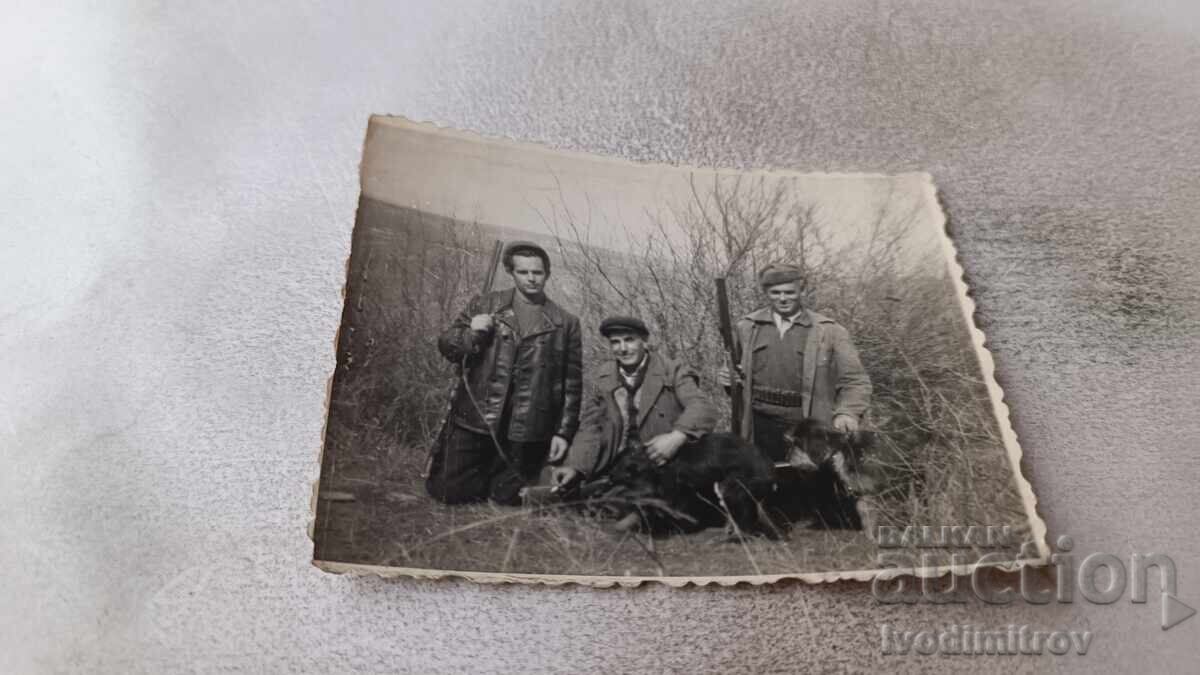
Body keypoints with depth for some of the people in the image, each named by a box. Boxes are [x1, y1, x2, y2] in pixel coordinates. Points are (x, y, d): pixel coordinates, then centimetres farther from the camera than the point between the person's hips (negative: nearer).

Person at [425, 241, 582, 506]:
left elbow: (573, 384, 2)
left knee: (507, 498, 5)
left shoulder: (566, 323, 2)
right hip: (475, 419, 1)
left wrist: (564, 432, -2)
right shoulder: (484, 305, 5)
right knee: (450, 492, 3)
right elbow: (446, 346, 7)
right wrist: (472, 333, -14)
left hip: (526, 429, -1)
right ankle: (484, 474, 35)